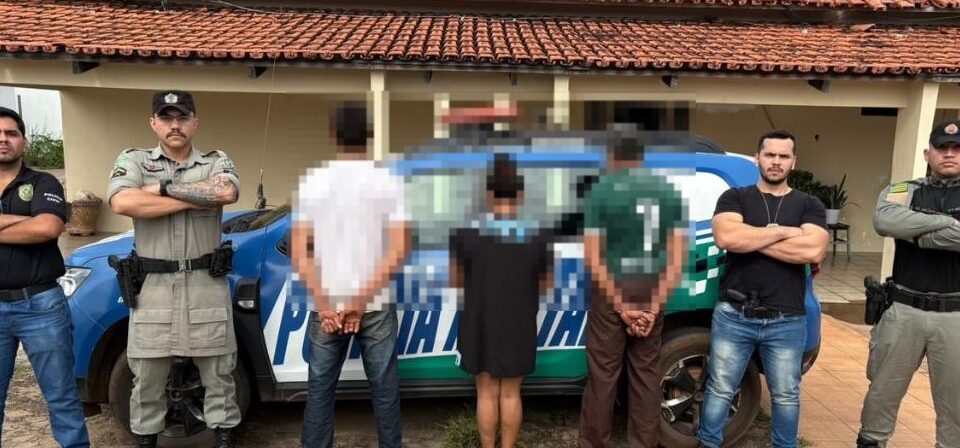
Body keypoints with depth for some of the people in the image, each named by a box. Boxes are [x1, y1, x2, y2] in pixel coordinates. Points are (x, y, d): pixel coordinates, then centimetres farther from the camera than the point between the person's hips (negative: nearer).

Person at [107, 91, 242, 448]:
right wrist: (193, 200, -14)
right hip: (152, 287, 0)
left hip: (206, 285, 0)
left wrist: (164, 187, -14)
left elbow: (227, 192, -20)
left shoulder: (216, 162, 4)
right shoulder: (133, 160, 3)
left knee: (218, 373, 11)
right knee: (147, 379, 14)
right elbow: (122, 203, -18)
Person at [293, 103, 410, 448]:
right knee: (384, 389, 11)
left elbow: (299, 252, -5)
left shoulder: (311, 182, 0)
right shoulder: (388, 182, -3)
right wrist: (363, 298, -10)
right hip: (376, 307, -1)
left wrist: (324, 303, -7)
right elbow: (398, 251, -10)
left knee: (320, 389, 13)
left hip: (326, 306, 1)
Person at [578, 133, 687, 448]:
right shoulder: (670, 191, 4)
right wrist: (655, 306, -3)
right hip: (652, 295, 4)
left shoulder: (600, 191, -7)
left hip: (611, 294, -4)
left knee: (603, 375, 6)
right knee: (647, 374, 13)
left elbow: (593, 259, -12)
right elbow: (676, 259, -1)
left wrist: (621, 308, -9)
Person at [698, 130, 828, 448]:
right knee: (720, 390, 11)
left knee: (786, 395, 16)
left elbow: (813, 251, -15)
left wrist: (751, 240, -14)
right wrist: (784, 232, -13)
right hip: (733, 316, -1)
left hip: (787, 321, 1)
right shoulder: (734, 198, 3)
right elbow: (725, 237, -18)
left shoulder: (809, 206, 4)